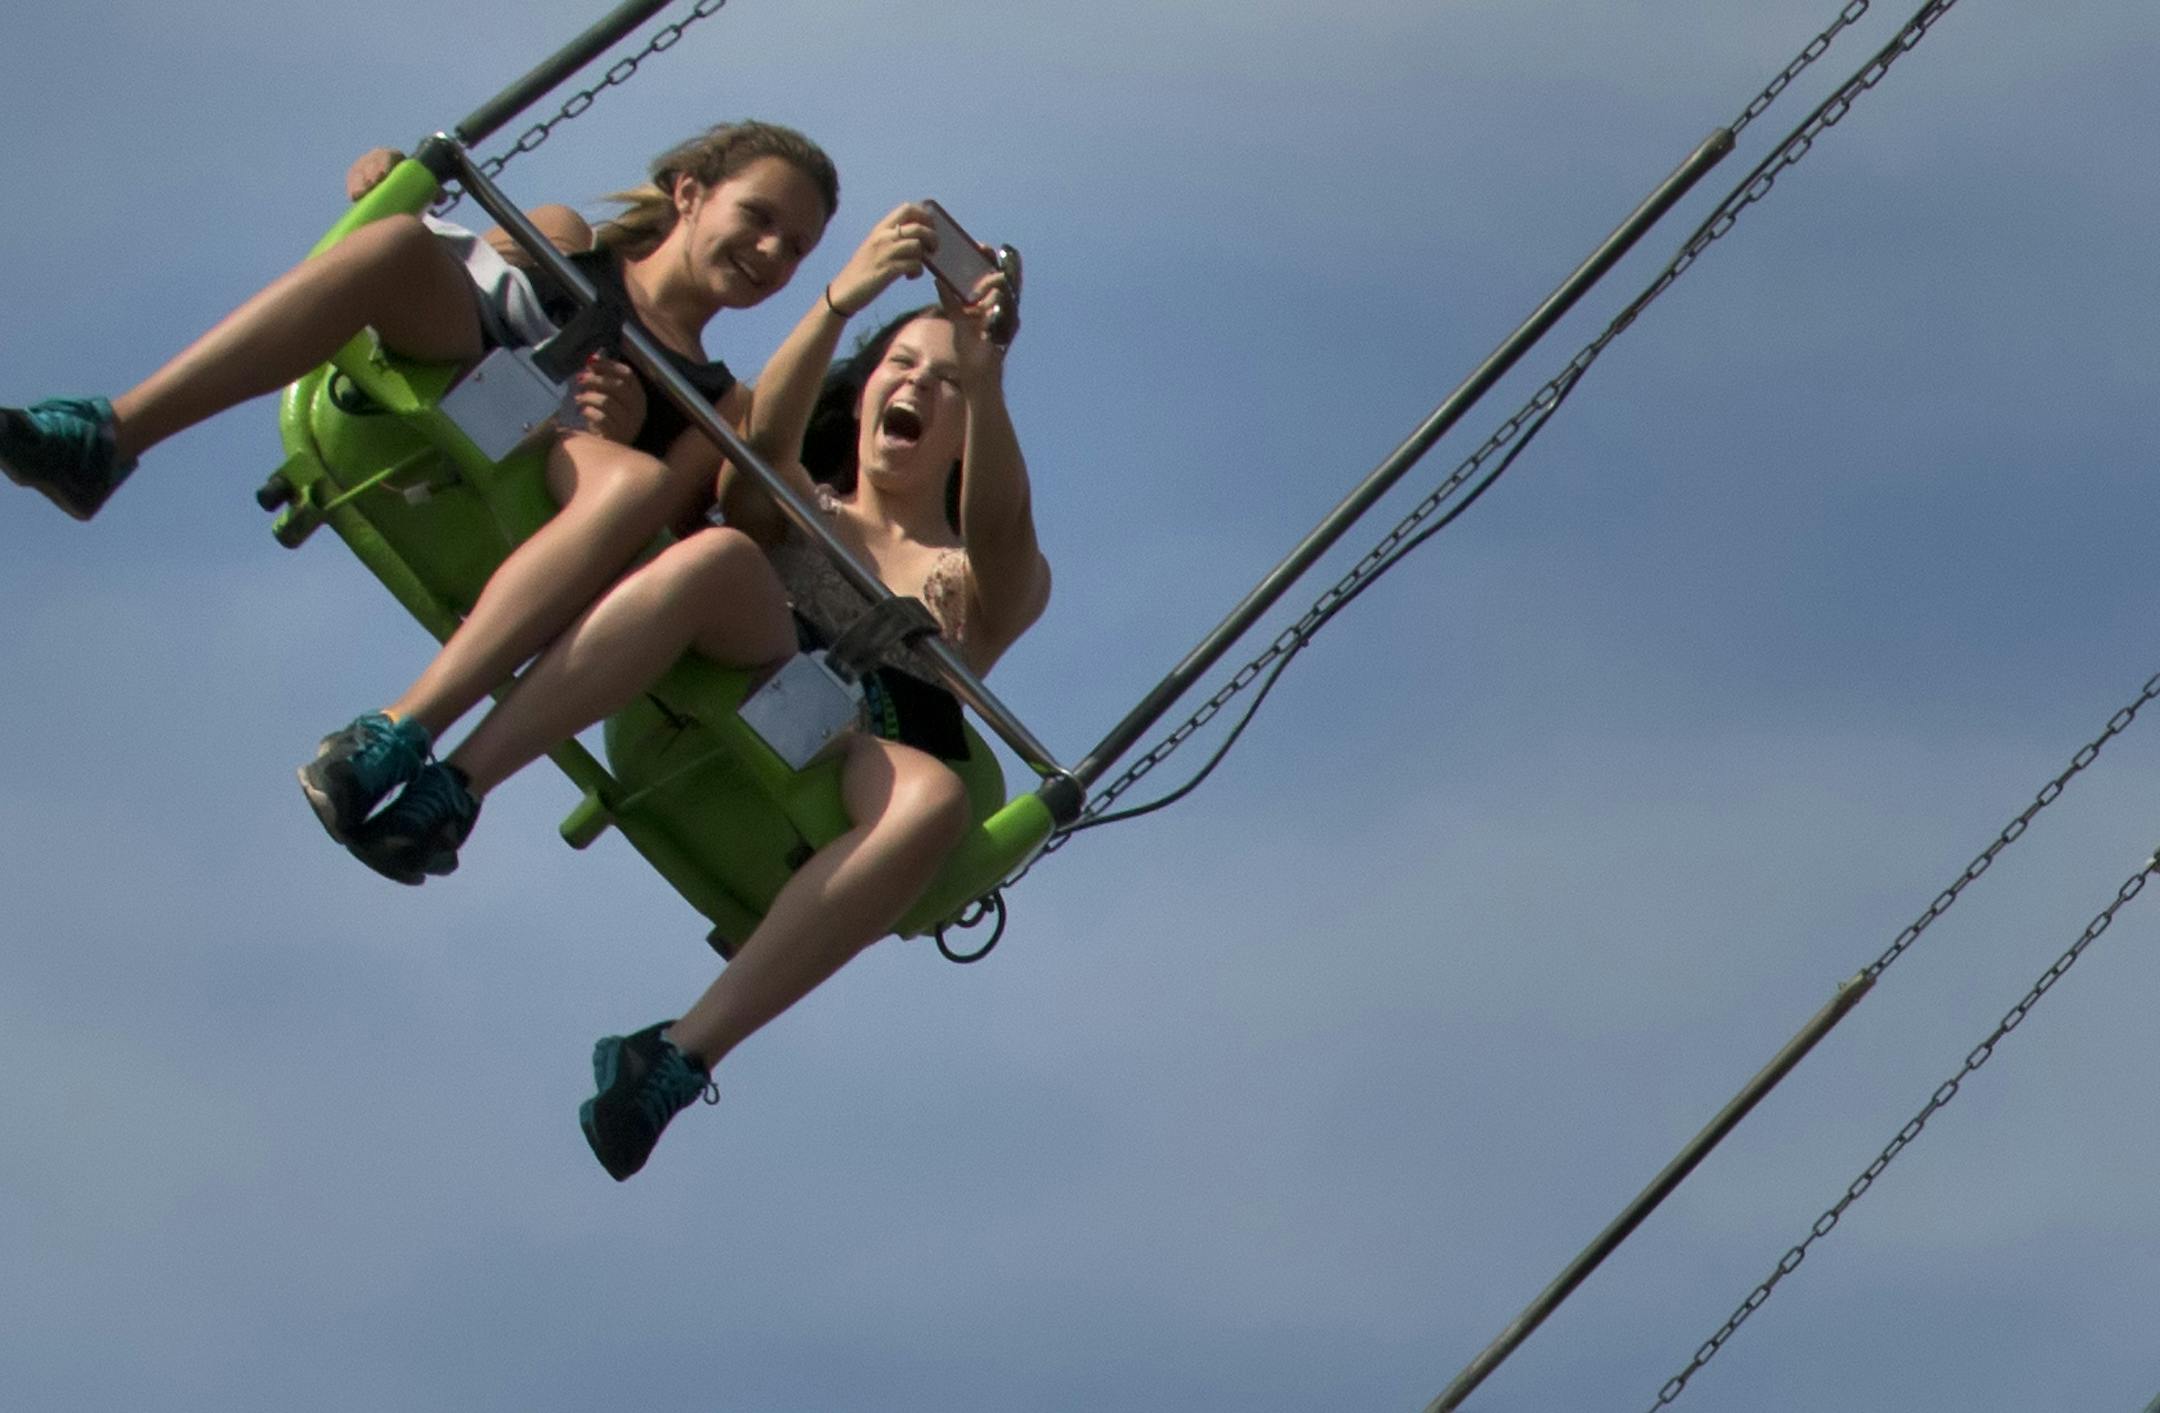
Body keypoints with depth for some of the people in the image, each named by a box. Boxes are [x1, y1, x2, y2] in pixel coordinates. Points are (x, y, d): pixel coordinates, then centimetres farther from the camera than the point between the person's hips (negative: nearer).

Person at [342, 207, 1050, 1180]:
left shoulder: (988, 580, 23)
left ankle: (683, 1054, -43)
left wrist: (985, 377, -24)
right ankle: (447, 788, -41)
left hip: (859, 762, 0)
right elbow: (764, 439, 1)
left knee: (931, 797, -37)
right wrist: (844, 297, -18)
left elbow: (1001, 527, -3)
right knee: (717, 555, -31)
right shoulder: (795, 512, 27)